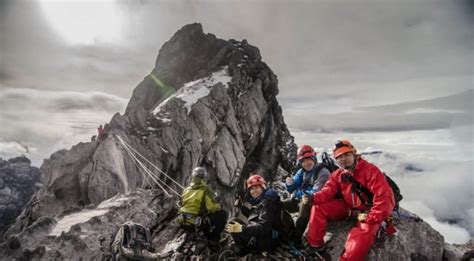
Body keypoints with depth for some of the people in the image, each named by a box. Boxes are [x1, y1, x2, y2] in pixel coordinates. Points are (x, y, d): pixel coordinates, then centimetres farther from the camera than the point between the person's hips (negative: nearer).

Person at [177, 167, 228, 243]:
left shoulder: (186, 189, 9)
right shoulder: (205, 190, -11)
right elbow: (212, 207, -17)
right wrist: (219, 207, 5)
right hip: (196, 222, -7)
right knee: (222, 214, 5)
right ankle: (213, 237, 8)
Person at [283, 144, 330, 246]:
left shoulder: (323, 172, -14)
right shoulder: (301, 172, 6)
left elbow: (316, 193, -23)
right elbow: (292, 190, 9)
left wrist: (297, 192, -17)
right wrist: (289, 184, -16)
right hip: (298, 199, 7)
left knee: (304, 205, -39)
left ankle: (296, 238, -36)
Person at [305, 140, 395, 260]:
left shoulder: (370, 170, -20)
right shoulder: (338, 174, 0)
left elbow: (385, 198, -25)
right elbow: (327, 192, -5)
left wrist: (370, 218, -28)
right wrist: (312, 198, -26)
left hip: (368, 213, -5)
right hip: (348, 208, 6)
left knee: (362, 237, -35)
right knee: (318, 207, -8)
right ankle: (315, 245, 1)